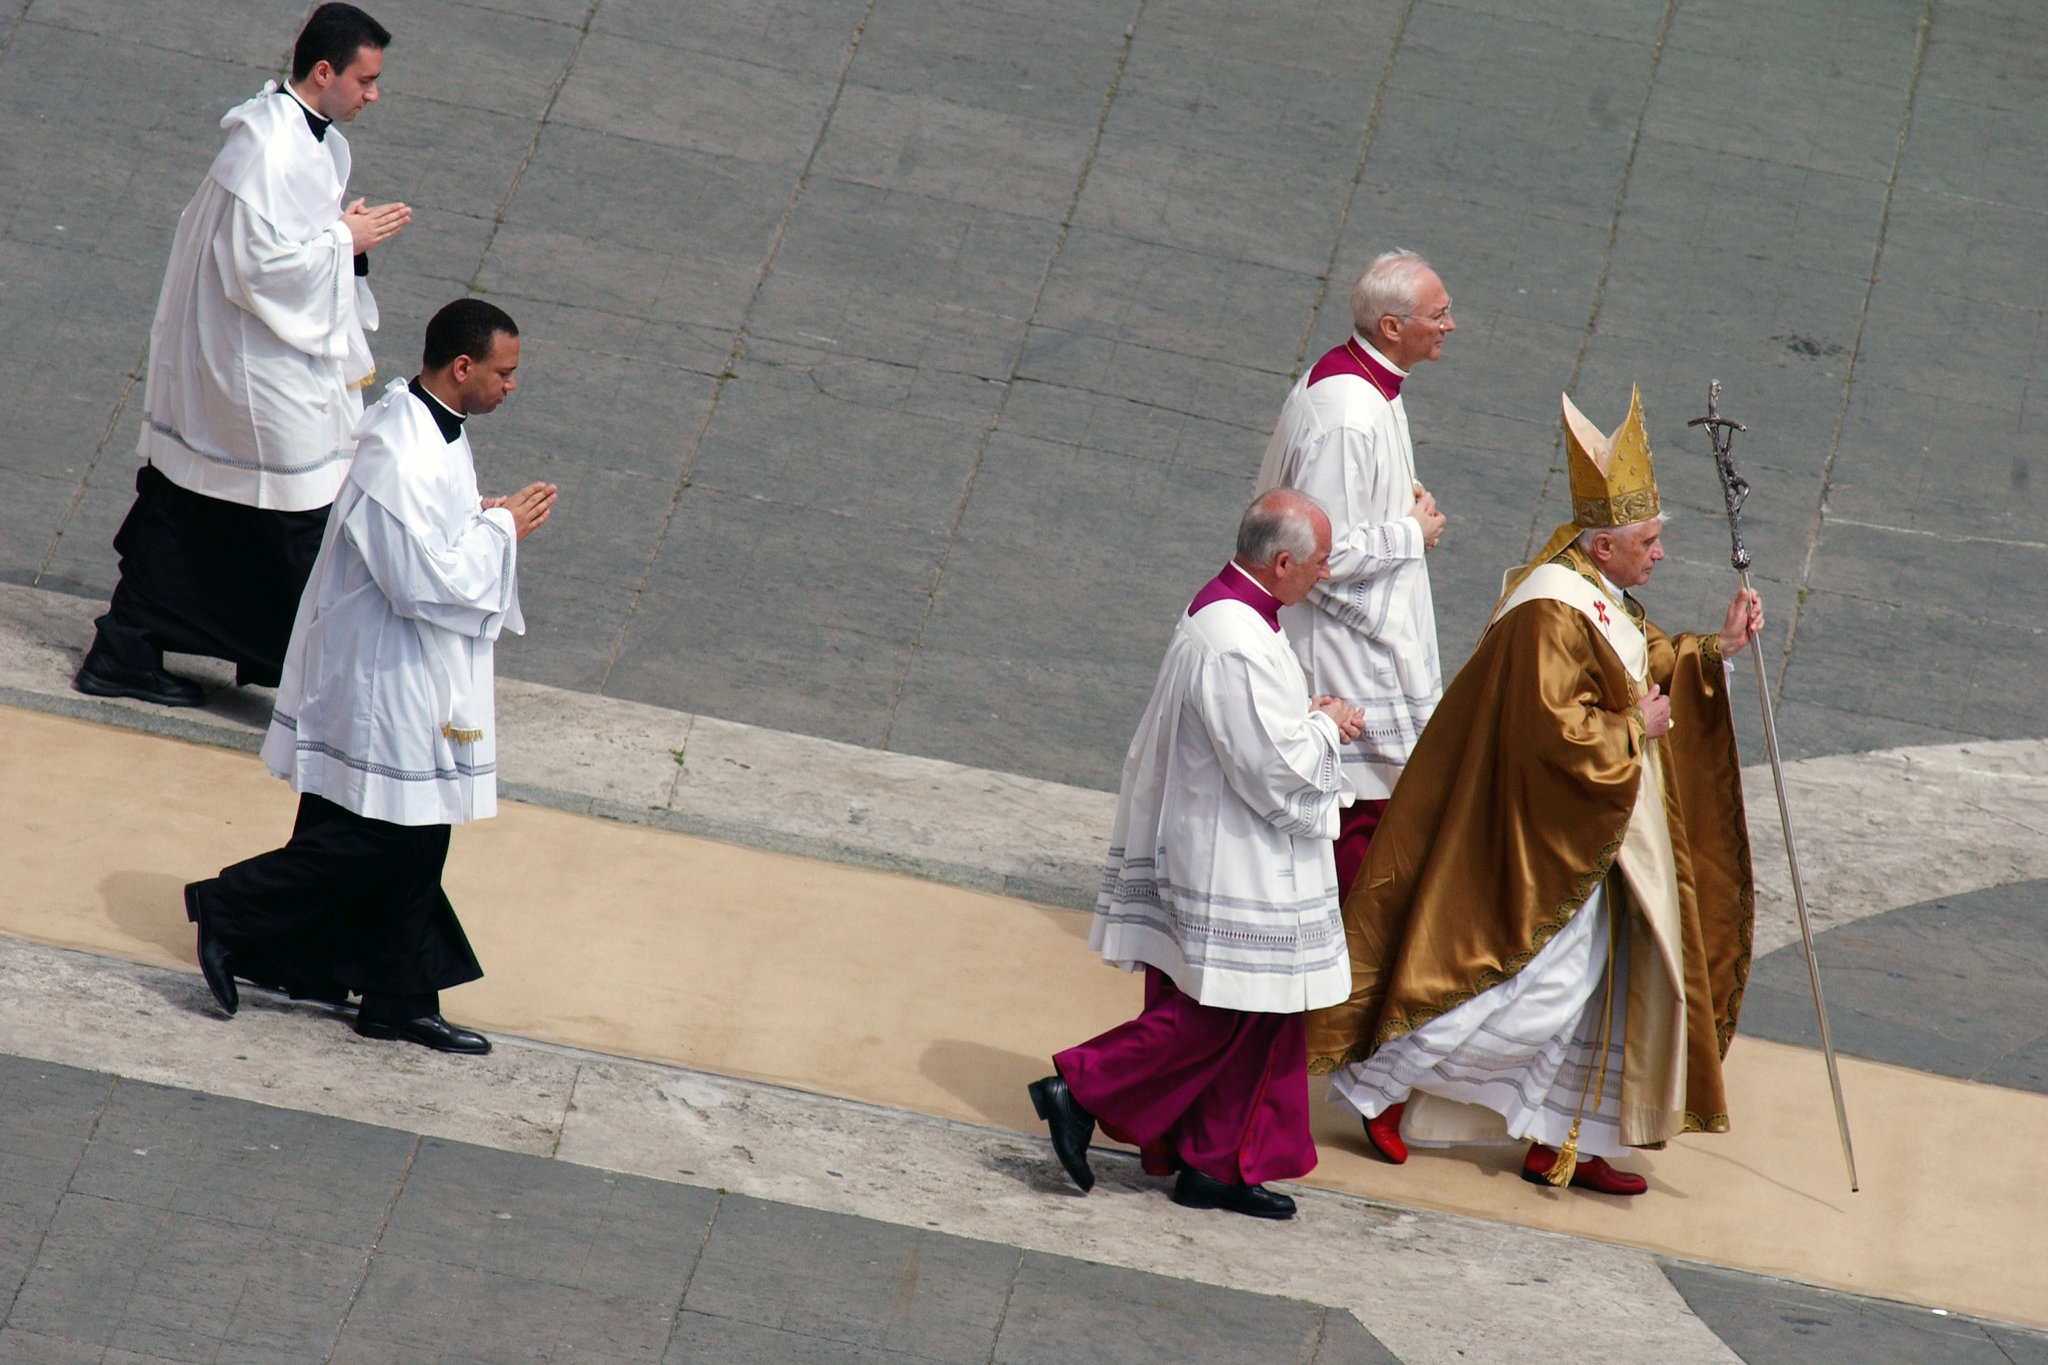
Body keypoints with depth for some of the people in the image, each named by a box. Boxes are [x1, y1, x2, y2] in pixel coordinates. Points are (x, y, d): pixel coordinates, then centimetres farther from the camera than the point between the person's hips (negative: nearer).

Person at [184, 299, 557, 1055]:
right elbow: (426, 581, -27)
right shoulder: (397, 456, -26)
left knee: (414, 841, 13)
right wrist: (502, 528, -16)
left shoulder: (434, 431, 5)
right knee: (367, 843, -2)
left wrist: (491, 517, 3)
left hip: (420, 685, 10)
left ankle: (401, 999, 20)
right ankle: (228, 913, 12)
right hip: (381, 687, -10)